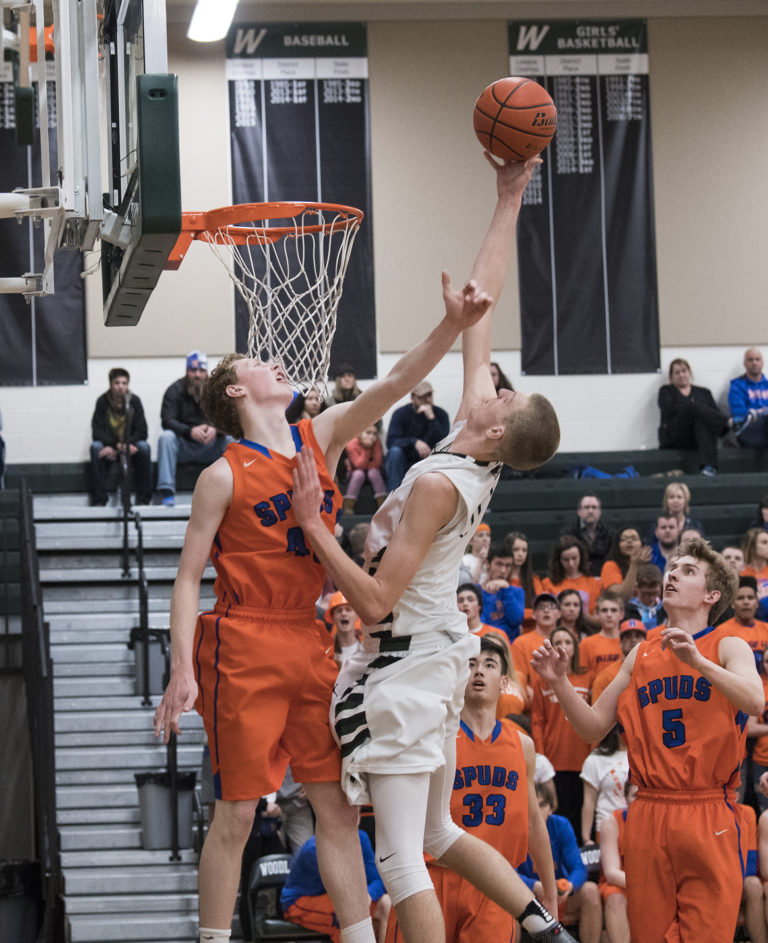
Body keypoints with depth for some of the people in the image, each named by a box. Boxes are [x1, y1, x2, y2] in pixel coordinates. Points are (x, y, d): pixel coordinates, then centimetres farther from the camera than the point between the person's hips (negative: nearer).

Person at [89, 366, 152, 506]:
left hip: (130, 446, 0)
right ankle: (98, 501, -31)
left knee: (144, 447, -30)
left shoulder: (134, 401, -6)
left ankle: (143, 499, -24)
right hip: (110, 447, 0)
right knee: (95, 447, -31)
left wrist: (125, 445, -29)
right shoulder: (103, 401, -7)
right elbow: (97, 432, -13)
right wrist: (117, 445, -29)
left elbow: (142, 432, -10)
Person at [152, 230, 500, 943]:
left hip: (309, 643, 6)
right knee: (236, 812, -3)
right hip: (245, 649, -6)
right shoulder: (224, 476, -6)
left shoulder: (322, 438, 8)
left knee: (337, 805, 5)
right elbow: (188, 578, -6)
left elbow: (395, 383, -1)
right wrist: (182, 669, -14)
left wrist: (453, 326, -16)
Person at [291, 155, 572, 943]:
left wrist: (311, 523, -20)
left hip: (406, 663, -9)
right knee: (437, 835, 22)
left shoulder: (438, 484, -21)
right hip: (437, 652, 9)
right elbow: (478, 316, 8)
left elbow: (376, 602, -22)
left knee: (400, 857, -8)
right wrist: (507, 206, 11)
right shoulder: (478, 458, 0)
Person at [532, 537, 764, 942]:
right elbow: (594, 727, 16)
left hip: (707, 815, -4)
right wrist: (559, 683, 0)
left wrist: (698, 661, -30)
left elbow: (754, 701, -17)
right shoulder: (641, 655, 16)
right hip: (648, 815, 4)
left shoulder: (728, 647, 3)